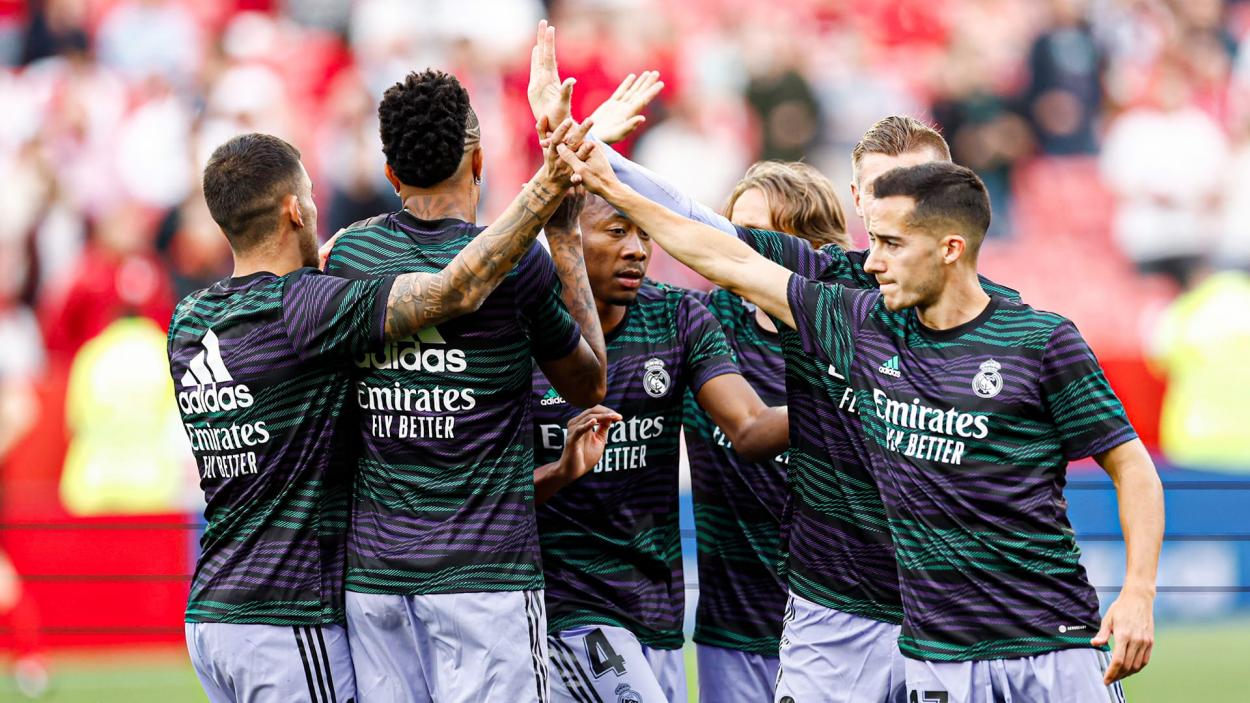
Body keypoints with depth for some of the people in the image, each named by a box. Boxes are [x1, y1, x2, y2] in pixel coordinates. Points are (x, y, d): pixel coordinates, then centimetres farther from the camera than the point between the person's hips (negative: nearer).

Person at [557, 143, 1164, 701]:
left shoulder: (1041, 341, -4)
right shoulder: (865, 328, 7)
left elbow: (1131, 466, -1)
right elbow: (730, 264, 14)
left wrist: (1138, 594, -13)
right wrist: (613, 190, 17)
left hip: (1055, 648, -3)